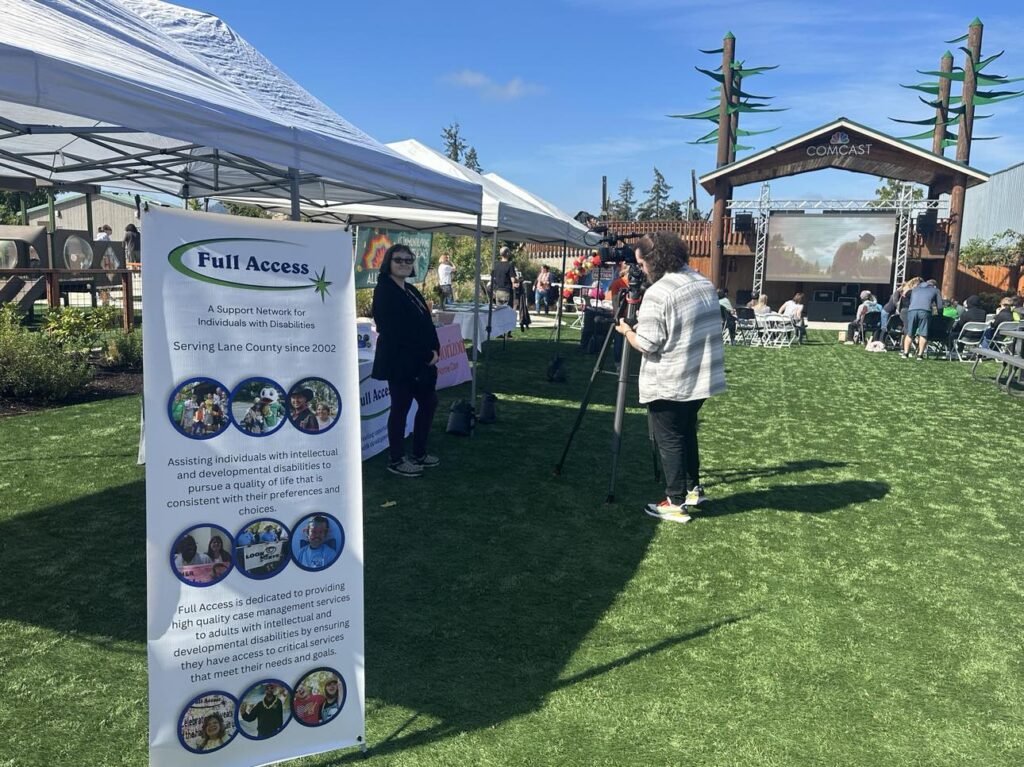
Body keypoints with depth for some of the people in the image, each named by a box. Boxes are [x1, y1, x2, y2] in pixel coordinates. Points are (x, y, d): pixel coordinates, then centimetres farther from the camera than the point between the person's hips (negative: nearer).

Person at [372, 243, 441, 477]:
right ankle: (396, 460, 12)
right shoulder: (384, 291, -12)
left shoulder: (411, 290, 16)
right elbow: (396, 331, -19)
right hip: (399, 361, -9)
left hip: (420, 359, 9)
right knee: (401, 407, -1)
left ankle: (419, 454, 27)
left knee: (429, 402, 14)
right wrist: (426, 354, -16)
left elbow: (425, 323, 14)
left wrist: (435, 349, -3)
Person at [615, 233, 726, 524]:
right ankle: (693, 488, 32)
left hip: (668, 384, -8)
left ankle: (675, 503, 9)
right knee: (687, 432, 23)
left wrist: (626, 330, -1)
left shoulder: (658, 293, -20)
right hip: (701, 378, 8)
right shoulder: (705, 283, 7)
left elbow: (646, 344, -20)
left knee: (670, 441, 3)